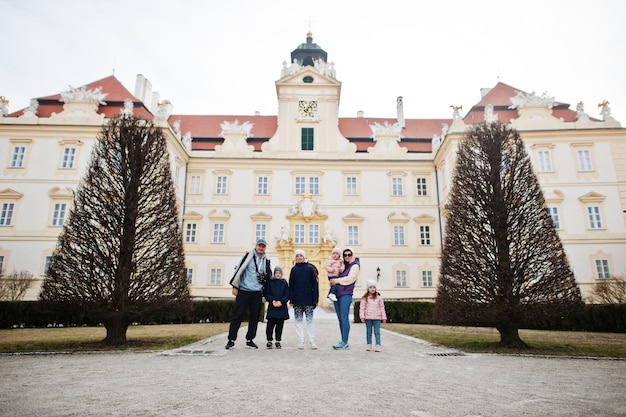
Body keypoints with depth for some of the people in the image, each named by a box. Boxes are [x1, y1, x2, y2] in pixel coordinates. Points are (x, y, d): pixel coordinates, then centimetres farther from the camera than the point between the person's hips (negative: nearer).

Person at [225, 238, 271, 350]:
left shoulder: (266, 260, 10)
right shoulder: (249, 255, -5)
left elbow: (268, 276, 20)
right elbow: (239, 269, -8)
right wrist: (235, 286, -9)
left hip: (257, 293, 5)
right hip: (244, 290, -5)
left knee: (254, 317, 8)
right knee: (237, 315, -1)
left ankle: (249, 340, 19)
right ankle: (231, 340, 7)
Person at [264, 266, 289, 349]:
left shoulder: (284, 283, 6)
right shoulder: (269, 282, 3)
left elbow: (287, 295, 2)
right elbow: (266, 294, 2)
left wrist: (281, 301, -12)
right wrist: (272, 300, -13)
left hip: (282, 307, 1)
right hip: (272, 307, -1)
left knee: (280, 325, 6)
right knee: (270, 325, -4)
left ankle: (278, 341, 16)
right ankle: (269, 341, 8)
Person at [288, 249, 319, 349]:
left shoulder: (310, 268, 0)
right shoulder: (294, 269, 5)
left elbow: (315, 284, -1)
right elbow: (291, 285, 4)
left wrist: (315, 299, -6)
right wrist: (291, 300, -1)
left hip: (308, 299, -2)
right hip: (297, 300, 2)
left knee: (310, 320, 2)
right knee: (298, 320, 4)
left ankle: (312, 341, 9)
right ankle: (301, 341, 12)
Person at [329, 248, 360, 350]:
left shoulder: (355, 266, 0)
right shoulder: (342, 264, 19)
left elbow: (350, 278, -11)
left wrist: (337, 280, -9)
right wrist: (332, 281, 10)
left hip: (346, 294, -7)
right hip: (337, 294, 7)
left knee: (344, 318, -10)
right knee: (340, 318, 7)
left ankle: (344, 342, -7)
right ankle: (344, 342, 12)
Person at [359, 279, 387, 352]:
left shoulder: (378, 297, 5)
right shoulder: (365, 298, 1)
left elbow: (382, 308, 8)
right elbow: (362, 308, 1)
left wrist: (384, 317, 6)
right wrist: (362, 316, -9)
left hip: (377, 318, 0)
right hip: (368, 318, 0)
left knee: (377, 332, -2)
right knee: (368, 332, 8)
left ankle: (378, 345, -1)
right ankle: (369, 345, 16)